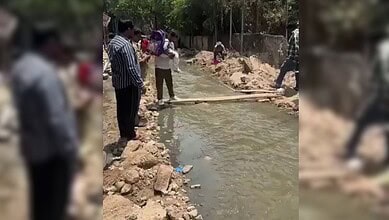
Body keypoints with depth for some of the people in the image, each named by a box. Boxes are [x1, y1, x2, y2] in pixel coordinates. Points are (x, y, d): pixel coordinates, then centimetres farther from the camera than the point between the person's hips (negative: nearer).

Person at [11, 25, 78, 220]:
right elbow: (56, 119, -27)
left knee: (40, 196, 24)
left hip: (32, 145, 9)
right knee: (55, 201, 8)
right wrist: (70, 149, -17)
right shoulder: (45, 73, -26)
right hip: (52, 150, -9)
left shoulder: (21, 66, 4)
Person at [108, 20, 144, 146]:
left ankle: (124, 135, 27)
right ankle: (129, 136, 16)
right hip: (129, 84, -9)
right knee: (130, 111, 4)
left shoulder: (112, 43, 9)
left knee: (121, 110, 16)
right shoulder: (125, 45, -22)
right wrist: (140, 84, -18)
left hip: (118, 82, 9)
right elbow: (131, 68, -24)